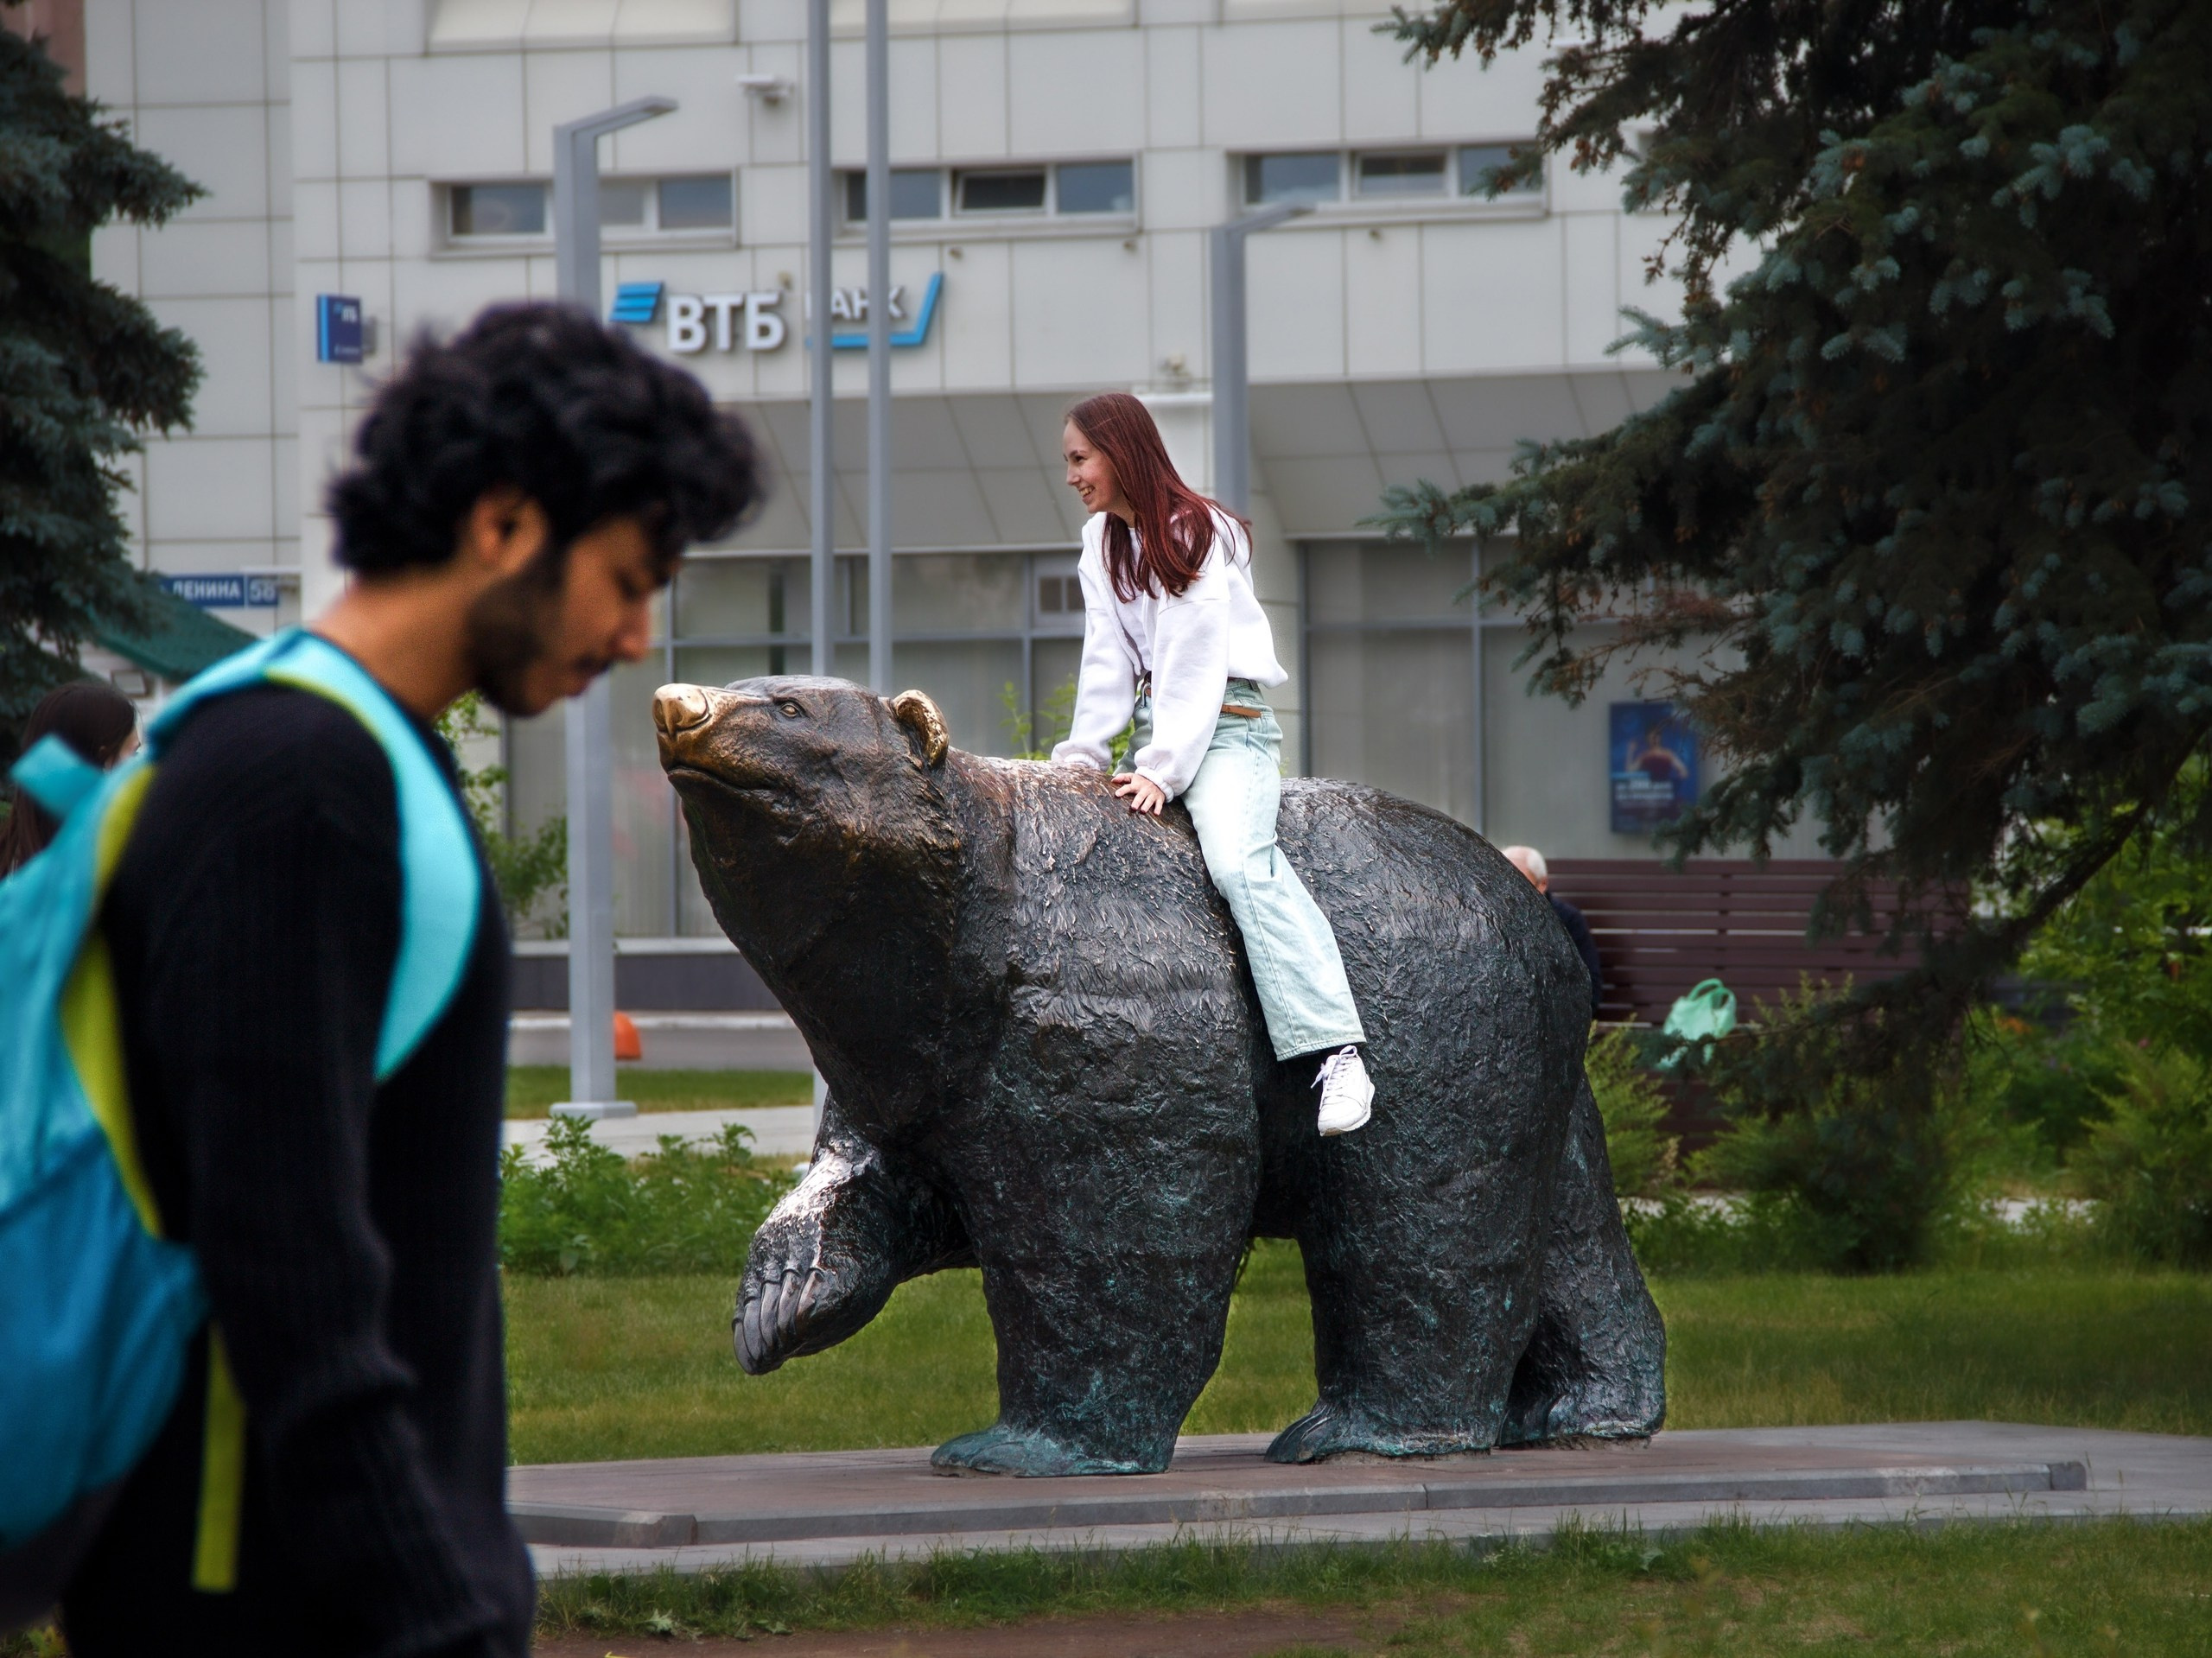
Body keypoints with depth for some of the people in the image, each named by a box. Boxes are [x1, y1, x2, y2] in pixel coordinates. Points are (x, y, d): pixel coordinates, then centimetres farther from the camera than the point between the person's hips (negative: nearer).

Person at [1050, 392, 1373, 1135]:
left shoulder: (1196, 535, -10)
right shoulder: (1103, 540, 12)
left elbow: (1194, 667, -15)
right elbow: (1109, 660, 10)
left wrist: (1163, 769, -21)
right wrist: (1082, 756, 0)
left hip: (1226, 726, -8)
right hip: (1157, 724, 8)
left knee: (1237, 859, -29)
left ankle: (1339, 1054, -39)